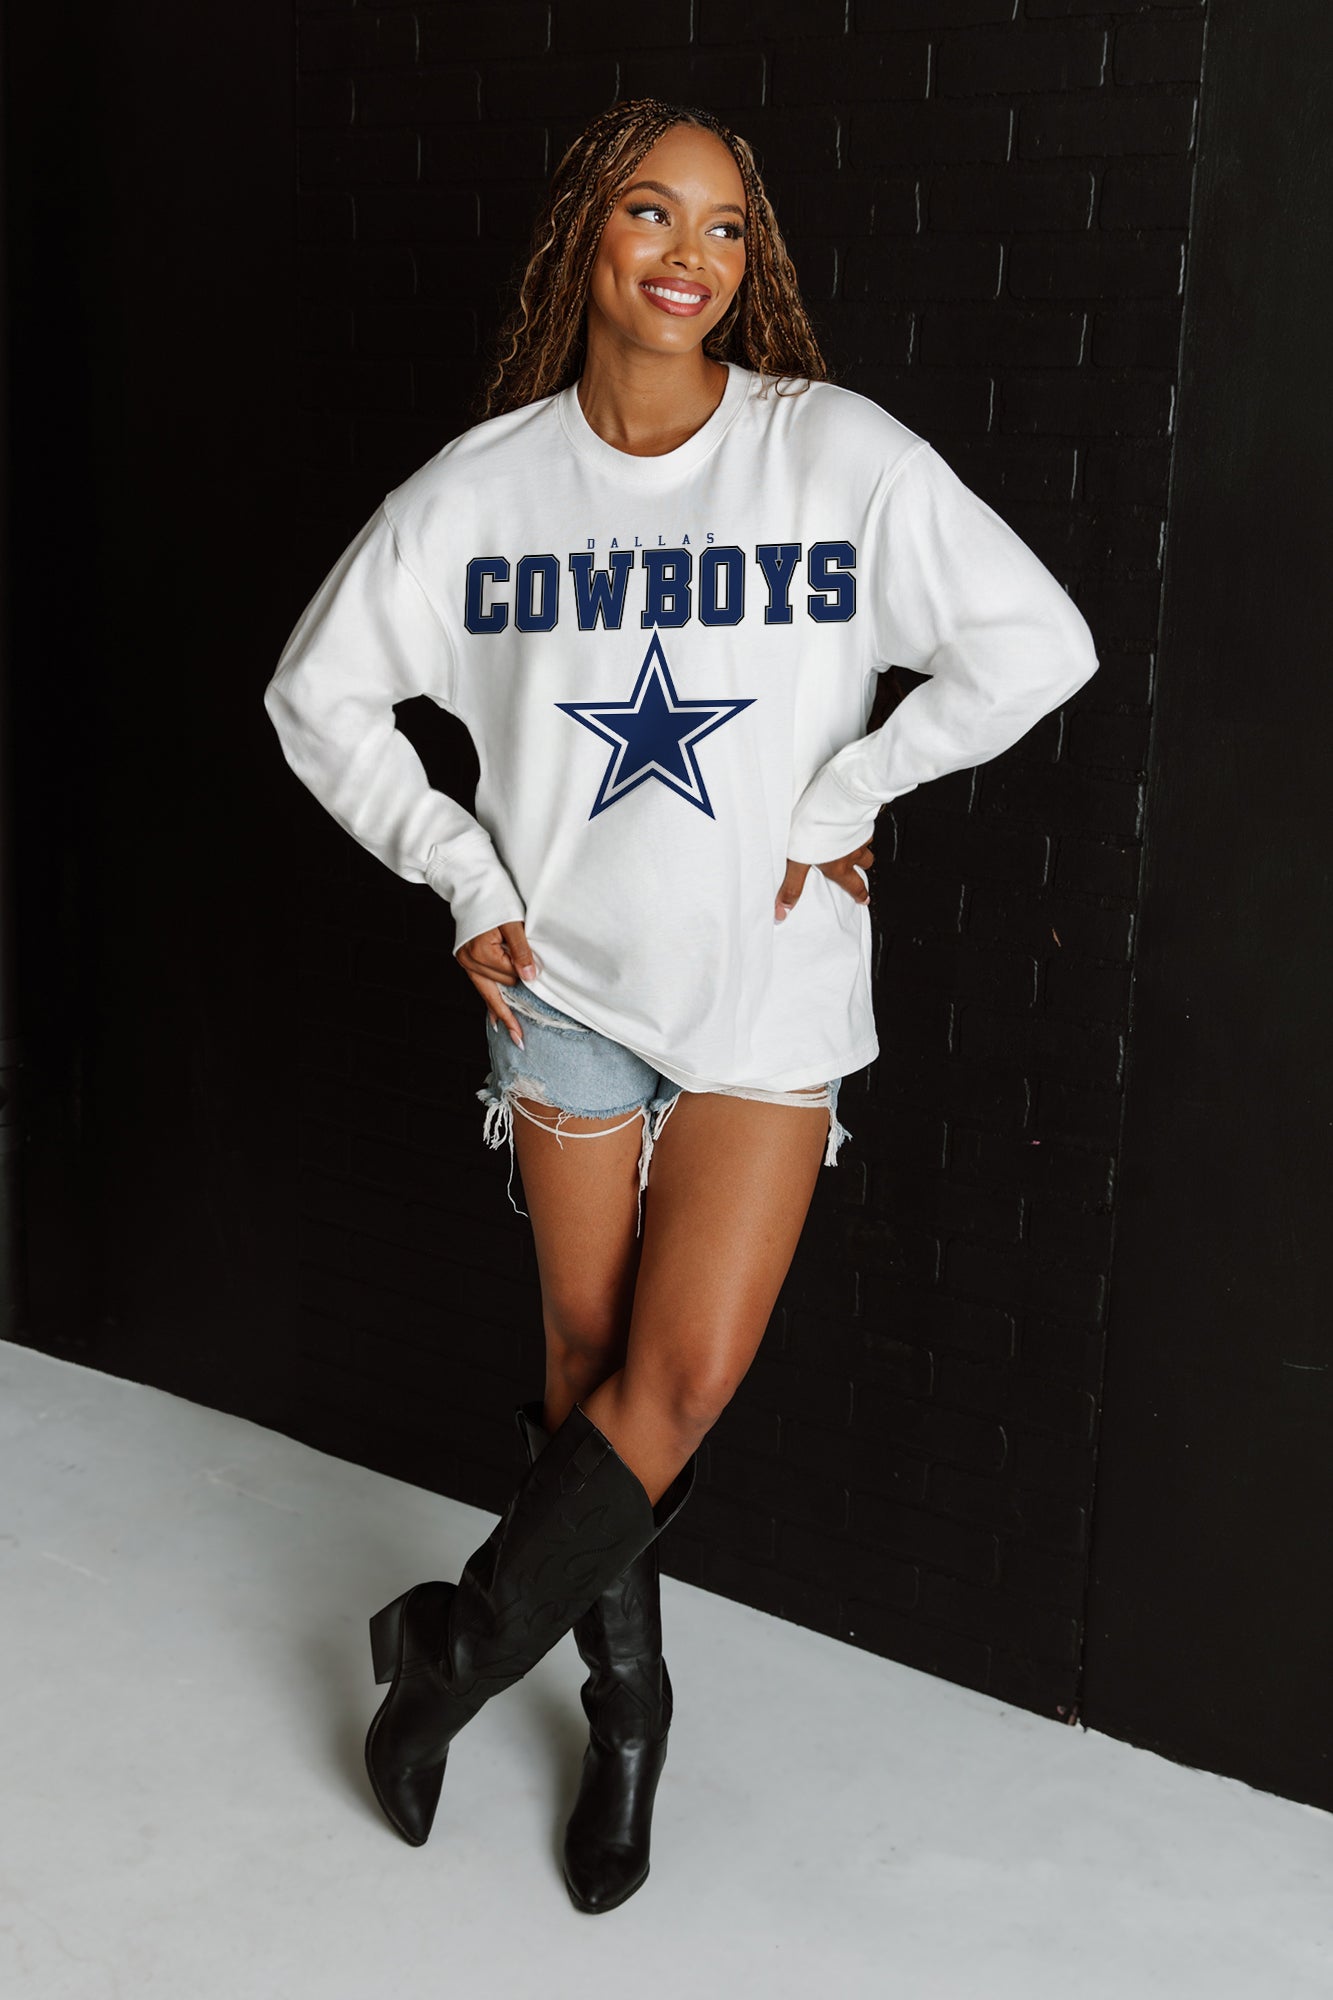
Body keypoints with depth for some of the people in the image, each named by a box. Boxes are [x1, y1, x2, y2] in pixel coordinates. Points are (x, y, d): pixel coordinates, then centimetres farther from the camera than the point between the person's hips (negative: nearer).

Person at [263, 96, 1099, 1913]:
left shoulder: (840, 456, -10)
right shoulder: (485, 482, -5)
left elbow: (1039, 644, -10)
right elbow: (319, 693, 4)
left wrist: (840, 802, -11)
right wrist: (466, 877, -2)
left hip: (770, 989, -1)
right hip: (569, 983, 2)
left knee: (687, 1374, -3)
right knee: (593, 1358, 11)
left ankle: (458, 1645, 22)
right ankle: (626, 1702, 33)